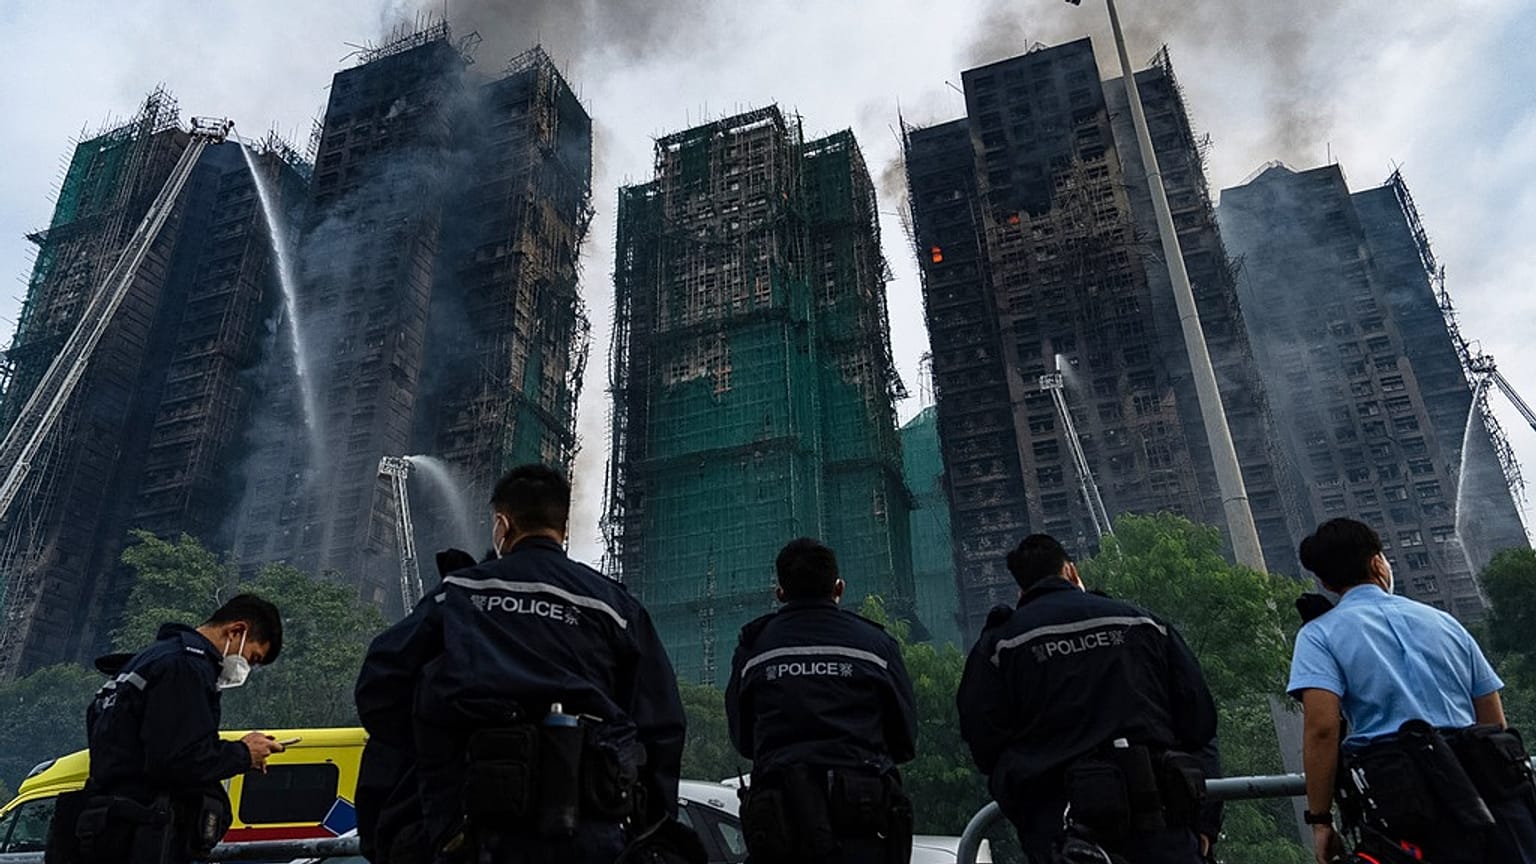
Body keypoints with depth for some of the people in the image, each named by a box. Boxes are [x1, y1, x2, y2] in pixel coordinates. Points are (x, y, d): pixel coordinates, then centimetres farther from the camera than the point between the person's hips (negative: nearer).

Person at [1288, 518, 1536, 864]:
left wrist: (1320, 820, -7)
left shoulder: (1320, 634, 2)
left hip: (1403, 797, -4)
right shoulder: (1443, 621, 18)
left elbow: (1322, 728, -12)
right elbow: (1495, 723, 18)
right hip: (1490, 787, 5)